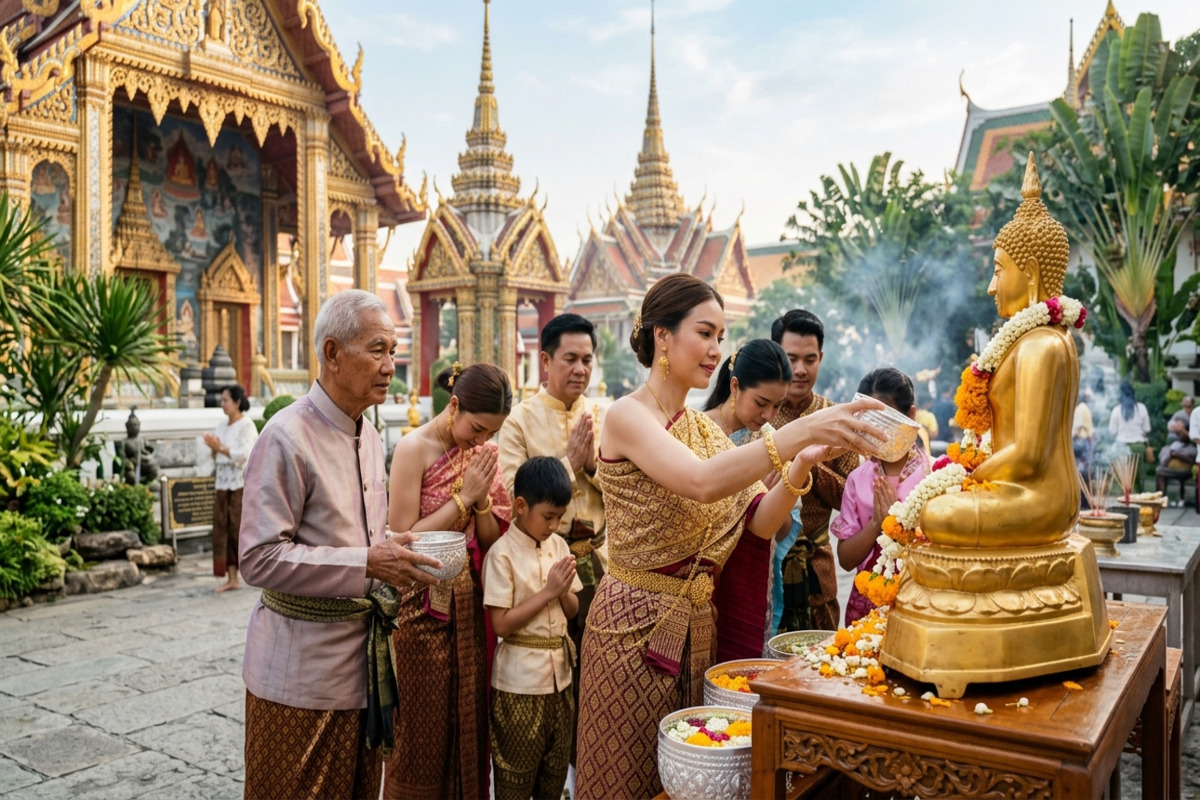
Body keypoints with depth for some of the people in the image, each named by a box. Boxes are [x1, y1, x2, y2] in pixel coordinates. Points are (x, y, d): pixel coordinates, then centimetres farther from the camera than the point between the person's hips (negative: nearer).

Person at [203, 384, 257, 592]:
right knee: (222, 527, 4)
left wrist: (220, 447, -19)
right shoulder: (221, 425, 13)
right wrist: (214, 448, -4)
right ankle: (232, 578, 9)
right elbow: (216, 457, 16)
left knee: (240, 528, -4)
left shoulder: (246, 425, -8)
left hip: (241, 482, -7)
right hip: (223, 481, 7)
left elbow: (244, 454, -17)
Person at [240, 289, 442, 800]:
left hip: (363, 657, 8)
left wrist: (396, 557, 1)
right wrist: (367, 564, -26)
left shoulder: (370, 437, 10)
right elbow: (259, 559, -21)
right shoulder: (287, 437, -16)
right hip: (301, 667, -7)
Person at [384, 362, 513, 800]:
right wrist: (463, 497, -18)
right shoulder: (414, 448, -12)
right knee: (424, 728, 9)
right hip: (425, 607, -5)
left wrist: (483, 498, -13)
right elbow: (403, 538, -16)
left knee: (470, 721, 15)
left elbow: (492, 539, 5)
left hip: (472, 605, 5)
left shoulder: (483, 453, 4)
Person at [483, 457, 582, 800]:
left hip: (559, 671, 6)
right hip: (520, 679, -6)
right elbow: (501, 624, -17)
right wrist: (548, 591, -19)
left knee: (557, 765, 18)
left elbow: (572, 610, 9)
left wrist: (564, 590, -12)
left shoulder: (559, 545, 3)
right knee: (516, 772, 10)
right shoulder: (502, 554, -15)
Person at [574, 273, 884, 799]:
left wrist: (802, 463, -14)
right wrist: (799, 432, -34)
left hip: (695, 625, 7)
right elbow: (702, 482, -31)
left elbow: (762, 521, 2)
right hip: (637, 623, -7)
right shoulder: (629, 415, -12)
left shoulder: (703, 427, 10)